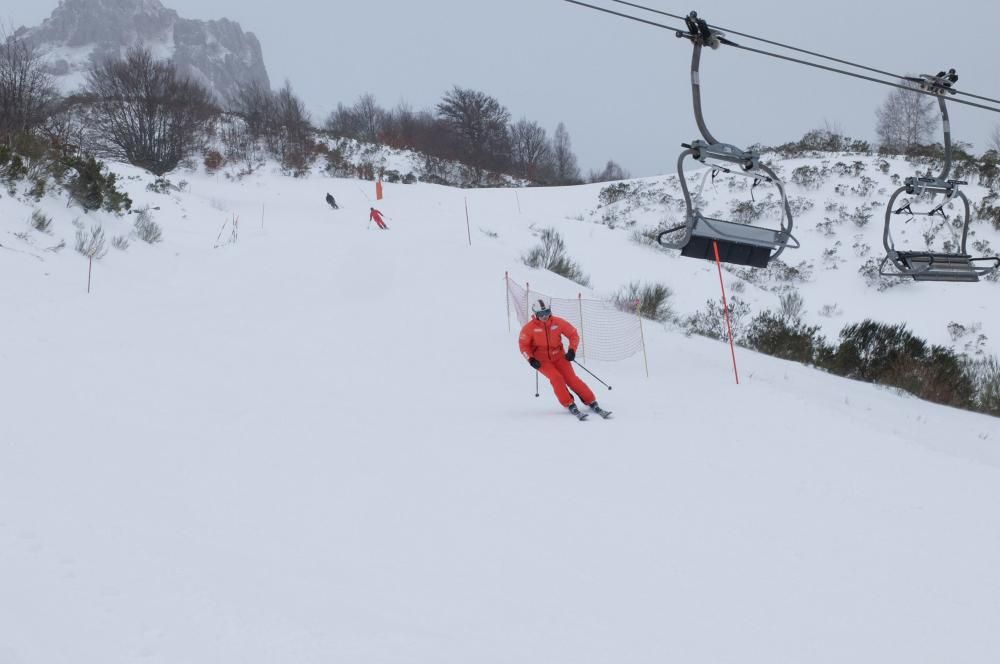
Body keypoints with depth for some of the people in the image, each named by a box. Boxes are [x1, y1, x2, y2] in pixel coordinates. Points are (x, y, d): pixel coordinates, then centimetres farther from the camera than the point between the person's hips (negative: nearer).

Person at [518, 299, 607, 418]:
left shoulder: (558, 322, -10)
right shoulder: (529, 327, -13)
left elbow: (573, 334, 0)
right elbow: (523, 345, -2)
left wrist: (572, 350, -12)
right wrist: (531, 359, -14)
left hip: (558, 356, 1)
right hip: (542, 360, -1)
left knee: (571, 378, -10)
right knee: (556, 378, -23)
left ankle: (592, 403, -4)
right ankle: (569, 405, -14)